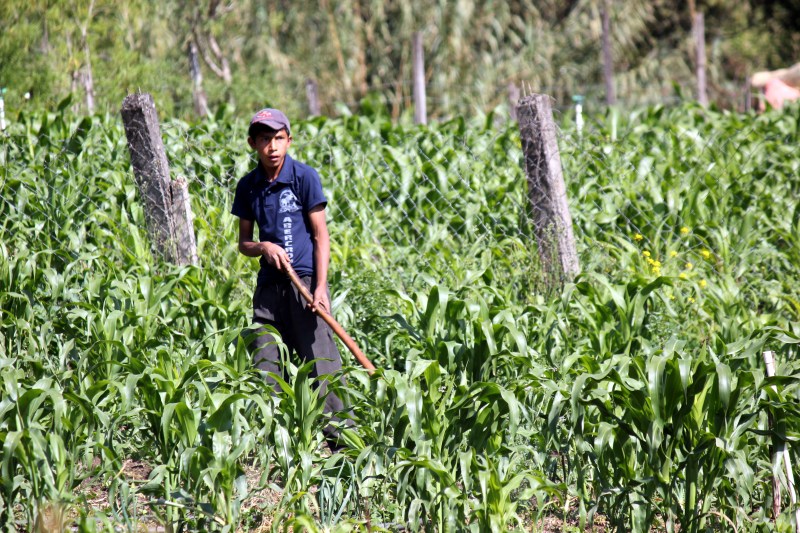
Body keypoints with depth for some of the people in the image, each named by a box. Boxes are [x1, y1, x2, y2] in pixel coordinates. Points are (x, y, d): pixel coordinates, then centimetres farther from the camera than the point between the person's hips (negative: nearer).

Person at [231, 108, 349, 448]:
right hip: (269, 285, 5)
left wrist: (320, 287, -12)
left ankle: (341, 439, -7)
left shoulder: (304, 178, -4)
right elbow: (244, 242, 15)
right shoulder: (248, 187, 8)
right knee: (265, 367, 4)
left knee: (320, 363, -9)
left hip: (305, 280, -5)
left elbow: (321, 235, -4)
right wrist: (264, 247, -8)